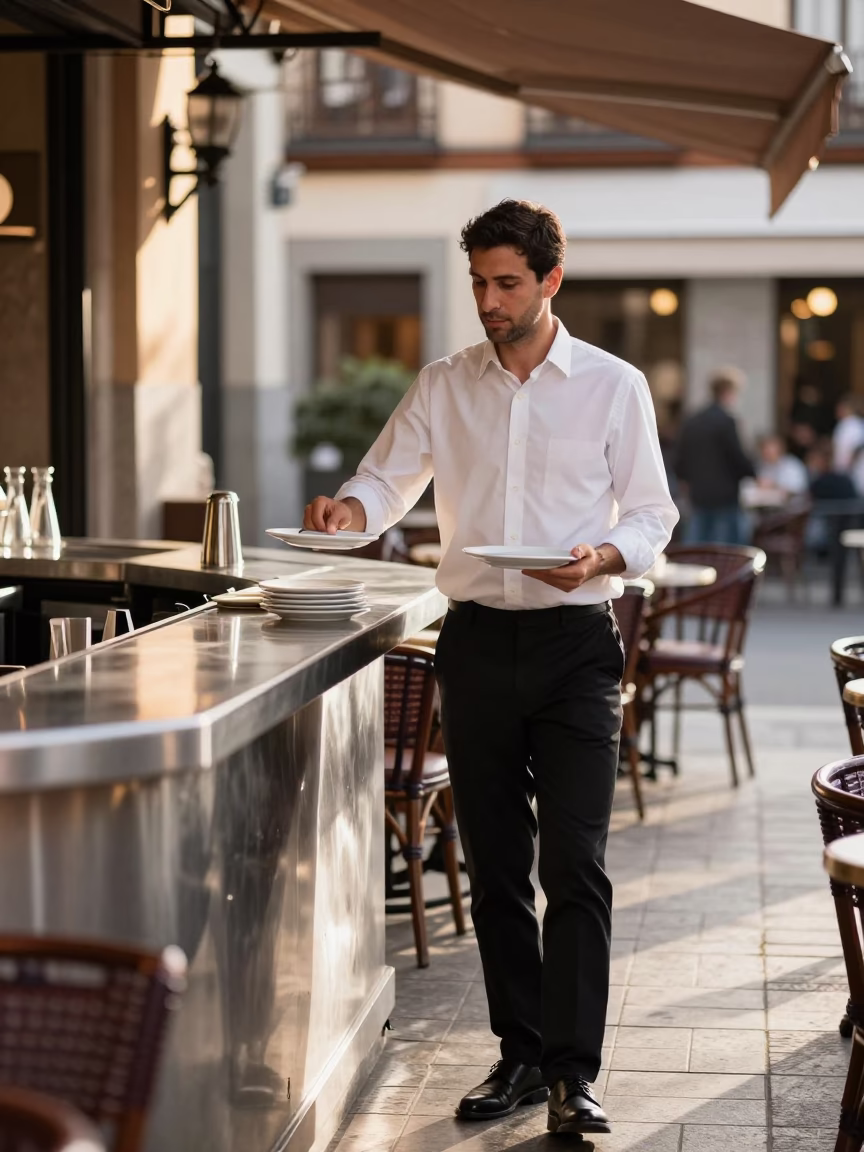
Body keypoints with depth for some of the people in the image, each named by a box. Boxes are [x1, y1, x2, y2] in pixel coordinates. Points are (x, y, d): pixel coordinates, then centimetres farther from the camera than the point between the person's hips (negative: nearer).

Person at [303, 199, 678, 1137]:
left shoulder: (613, 387, 1)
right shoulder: (443, 387, 9)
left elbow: (651, 514, 3)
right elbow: (387, 479, 11)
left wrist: (602, 555, -17)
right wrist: (349, 507, -12)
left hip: (574, 641, -3)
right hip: (477, 639, 3)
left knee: (574, 863, -10)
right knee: (494, 865, 7)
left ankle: (572, 1075, -8)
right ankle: (521, 1054, 18)